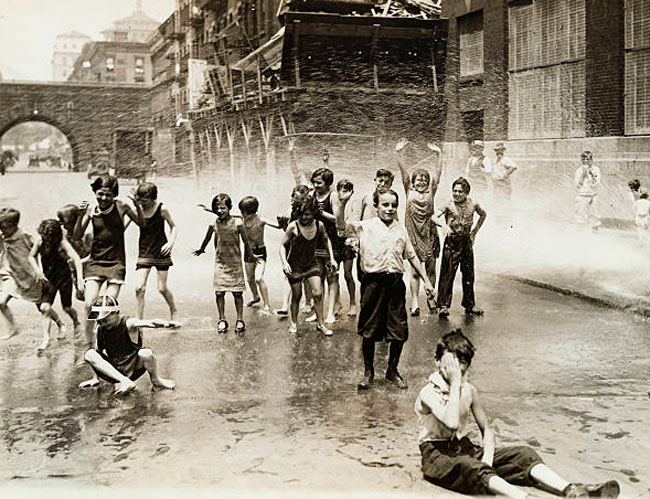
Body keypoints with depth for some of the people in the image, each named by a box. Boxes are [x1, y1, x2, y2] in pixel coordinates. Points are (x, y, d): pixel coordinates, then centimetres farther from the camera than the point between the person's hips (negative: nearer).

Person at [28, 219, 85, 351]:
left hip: (64, 278, -3)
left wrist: (79, 277, -49)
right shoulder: (39, 241, -10)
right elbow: (31, 257, 5)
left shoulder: (62, 244, -22)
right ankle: (46, 338, -1)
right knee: (45, 307, -12)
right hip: (48, 279, 3)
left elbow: (76, 258, -35)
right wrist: (37, 269, -15)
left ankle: (77, 322, 41)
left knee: (67, 308, 7)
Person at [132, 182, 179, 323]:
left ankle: (173, 311, 31)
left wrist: (171, 242, -13)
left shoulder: (162, 209, -10)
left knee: (162, 288, 3)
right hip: (144, 252, 2)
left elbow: (173, 227, 1)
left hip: (161, 251, -2)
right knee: (139, 287, -12)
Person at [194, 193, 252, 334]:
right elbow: (207, 238, 15)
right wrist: (201, 250, 31)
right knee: (219, 292, -1)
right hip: (220, 262, 2)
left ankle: (240, 320, 13)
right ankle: (222, 320, 13)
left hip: (235, 262, -2)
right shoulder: (213, 224, -4)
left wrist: (249, 254, 15)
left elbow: (245, 241, 3)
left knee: (237, 292, 2)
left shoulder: (237, 223, -11)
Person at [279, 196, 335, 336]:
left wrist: (332, 258, 8)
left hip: (312, 264, 2)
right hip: (295, 265, -2)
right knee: (296, 296, 6)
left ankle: (320, 323, 6)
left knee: (318, 294, -8)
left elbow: (326, 241, 13)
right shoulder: (293, 227, -16)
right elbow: (283, 245, -8)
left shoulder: (319, 225, -7)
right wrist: (284, 262, -21)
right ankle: (294, 323, 27)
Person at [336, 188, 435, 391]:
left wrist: (426, 281, 16)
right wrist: (342, 203, -27)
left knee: (399, 331, 4)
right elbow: (342, 225, -14)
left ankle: (392, 371, 23)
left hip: (396, 282, 3)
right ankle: (368, 372, 21)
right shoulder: (365, 227, 2)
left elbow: (412, 256, 19)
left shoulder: (401, 229, 14)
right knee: (369, 331, 4)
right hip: (373, 282, -3)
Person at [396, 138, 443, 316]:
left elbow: (438, 173, 0)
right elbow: (403, 171, -2)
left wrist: (438, 155, -10)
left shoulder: (431, 192, 8)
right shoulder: (409, 192, 6)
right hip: (413, 234, -1)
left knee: (431, 269, 7)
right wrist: (399, 154, -11)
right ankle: (415, 302, -4)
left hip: (429, 234, 1)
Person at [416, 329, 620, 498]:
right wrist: (454, 383, -23)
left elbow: (486, 429, 9)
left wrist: (487, 456, -11)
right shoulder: (429, 392, -13)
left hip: (464, 448, 7)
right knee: (467, 466, -39)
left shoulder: (469, 390, 7)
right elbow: (452, 423, -29)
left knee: (521, 453, -14)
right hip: (436, 455, -6)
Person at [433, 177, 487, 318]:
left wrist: (474, 231, 14)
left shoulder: (472, 205, 1)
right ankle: (443, 304, 1)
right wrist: (444, 225, -37)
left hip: (466, 242, 4)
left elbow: (483, 214, 20)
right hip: (451, 243, -3)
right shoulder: (449, 205, -7)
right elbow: (434, 217, -18)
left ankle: (470, 305, 21)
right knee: (448, 273, -4)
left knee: (468, 274, 10)